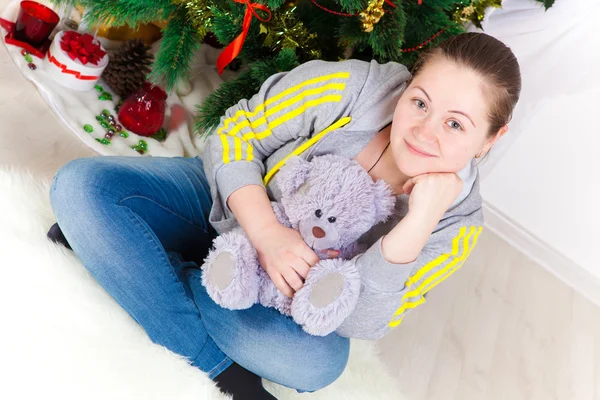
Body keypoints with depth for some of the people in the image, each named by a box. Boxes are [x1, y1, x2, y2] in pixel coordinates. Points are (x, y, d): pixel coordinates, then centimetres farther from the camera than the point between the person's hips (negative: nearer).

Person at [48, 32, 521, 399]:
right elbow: (235, 134, -15)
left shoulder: (457, 223, -19)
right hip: (230, 203, 1)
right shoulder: (350, 88, -25)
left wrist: (417, 223, -36)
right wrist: (266, 232, -31)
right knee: (81, 184, -18)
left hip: (296, 293, 0)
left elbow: (358, 322, -23)